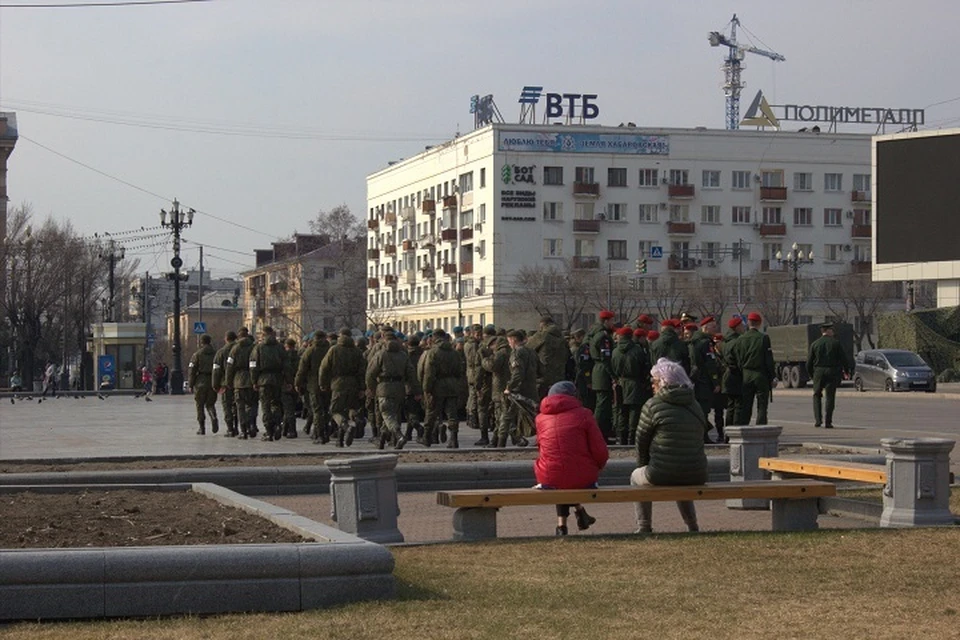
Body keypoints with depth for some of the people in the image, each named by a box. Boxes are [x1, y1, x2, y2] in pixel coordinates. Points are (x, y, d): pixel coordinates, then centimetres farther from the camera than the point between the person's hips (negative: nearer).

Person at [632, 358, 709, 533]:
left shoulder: (652, 406, -5)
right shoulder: (695, 406, 12)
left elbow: (641, 442, 2)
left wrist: (643, 466, 20)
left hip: (663, 475, -5)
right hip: (696, 476, 6)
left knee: (636, 477, 27)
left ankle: (644, 528, 22)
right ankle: (692, 526, 34)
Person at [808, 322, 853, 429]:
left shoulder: (815, 344, 2)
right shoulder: (836, 343, -3)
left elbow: (809, 362, 4)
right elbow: (844, 358, -2)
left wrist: (812, 372, 19)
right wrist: (846, 370, 13)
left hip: (819, 372, 1)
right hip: (832, 372, -1)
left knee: (817, 395, 14)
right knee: (830, 397, 4)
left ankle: (818, 419, 2)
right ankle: (828, 422, 0)